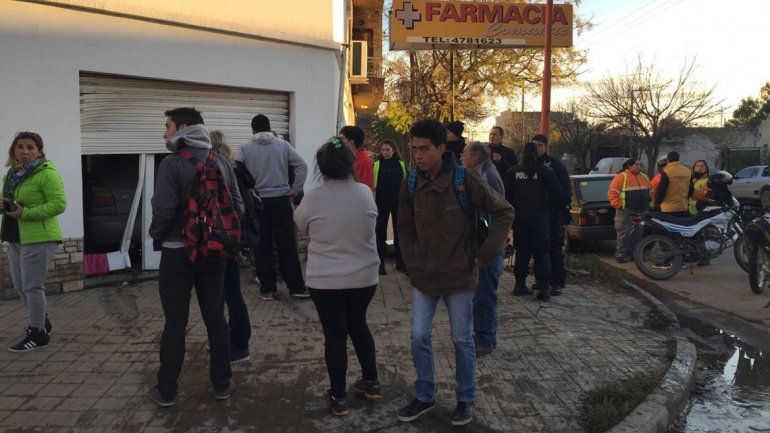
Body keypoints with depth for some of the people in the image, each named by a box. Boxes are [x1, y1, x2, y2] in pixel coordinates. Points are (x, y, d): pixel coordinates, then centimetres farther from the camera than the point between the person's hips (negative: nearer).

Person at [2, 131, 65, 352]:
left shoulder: (47, 174, -12)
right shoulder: (11, 174, 13)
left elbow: (59, 204, -20)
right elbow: (5, 200, 24)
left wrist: (25, 213, -23)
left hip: (38, 238, -9)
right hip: (15, 238, 9)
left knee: (32, 286, -3)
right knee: (20, 285, 17)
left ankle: (38, 333, 11)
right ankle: (41, 321, 36)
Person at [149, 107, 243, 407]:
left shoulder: (172, 163, -13)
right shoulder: (220, 162, 4)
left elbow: (164, 209, -18)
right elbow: (237, 205, 2)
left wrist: (156, 235, 1)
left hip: (177, 252, -4)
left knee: (175, 323, 5)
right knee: (216, 318, 11)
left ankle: (166, 391, 16)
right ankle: (222, 384, 20)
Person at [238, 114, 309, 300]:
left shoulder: (245, 149, 0)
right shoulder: (283, 145, 2)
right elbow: (302, 166, -4)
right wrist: (295, 190, 0)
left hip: (256, 202, 0)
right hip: (281, 199, 0)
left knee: (262, 247, 7)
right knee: (287, 245, 3)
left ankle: (267, 289, 11)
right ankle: (296, 287, 5)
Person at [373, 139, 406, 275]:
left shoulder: (401, 164, 6)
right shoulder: (377, 164, 0)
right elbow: (373, 185, -1)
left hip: (398, 203, 2)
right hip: (382, 203, -2)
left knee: (399, 232, 9)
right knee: (381, 233, 2)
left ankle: (400, 262, 19)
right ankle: (380, 263, 9)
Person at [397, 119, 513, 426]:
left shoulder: (464, 180, -15)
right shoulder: (411, 183, -3)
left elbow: (503, 212, -8)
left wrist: (485, 254, -11)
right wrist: (413, 263, 1)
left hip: (459, 275, -3)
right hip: (424, 277, 4)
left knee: (462, 340, 9)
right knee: (419, 337, 7)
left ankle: (466, 399, 30)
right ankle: (425, 396, 29)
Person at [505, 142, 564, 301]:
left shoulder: (514, 172, 1)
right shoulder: (545, 171, -4)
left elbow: (506, 194, 0)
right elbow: (558, 194, -7)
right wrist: (547, 206, 9)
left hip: (520, 216, 2)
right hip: (539, 216, -2)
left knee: (522, 252, 12)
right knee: (541, 252, 2)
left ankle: (520, 285, 16)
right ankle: (544, 288, 0)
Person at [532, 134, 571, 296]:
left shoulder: (555, 164, -1)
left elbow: (566, 188, -3)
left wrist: (565, 209, -11)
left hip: (553, 214, -5)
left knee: (555, 248, -4)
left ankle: (557, 282, -1)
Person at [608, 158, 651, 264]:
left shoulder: (644, 177, 15)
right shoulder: (621, 177, -7)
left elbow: (651, 191, 25)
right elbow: (612, 193, -11)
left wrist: (649, 203, 15)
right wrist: (619, 205, -15)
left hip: (642, 211, 6)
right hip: (626, 211, -6)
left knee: (639, 234, 11)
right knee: (623, 234, -5)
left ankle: (635, 253, 21)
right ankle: (621, 255, 0)